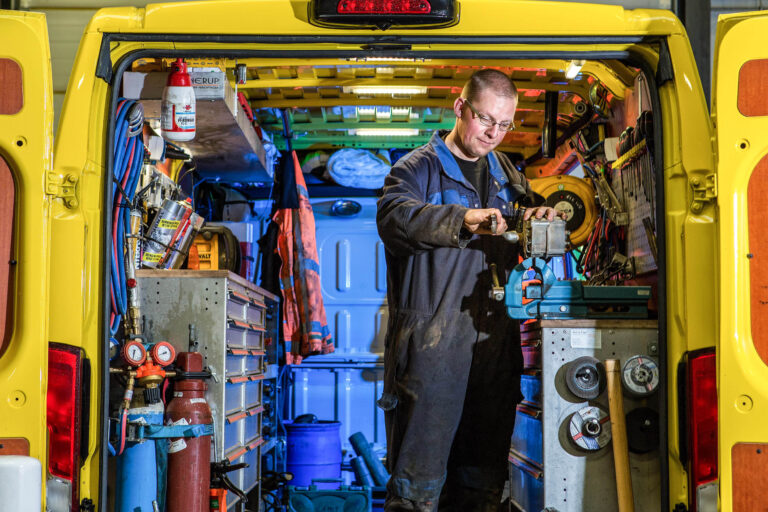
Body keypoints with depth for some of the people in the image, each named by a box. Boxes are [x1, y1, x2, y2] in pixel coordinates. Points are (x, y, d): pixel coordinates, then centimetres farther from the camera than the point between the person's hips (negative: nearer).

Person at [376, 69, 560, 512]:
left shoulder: (507, 176, 18)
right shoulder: (419, 168, -2)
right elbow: (394, 216, -21)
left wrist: (541, 217, 5)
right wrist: (462, 220, -36)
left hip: (494, 340, 6)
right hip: (432, 341, -6)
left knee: (486, 476, 13)